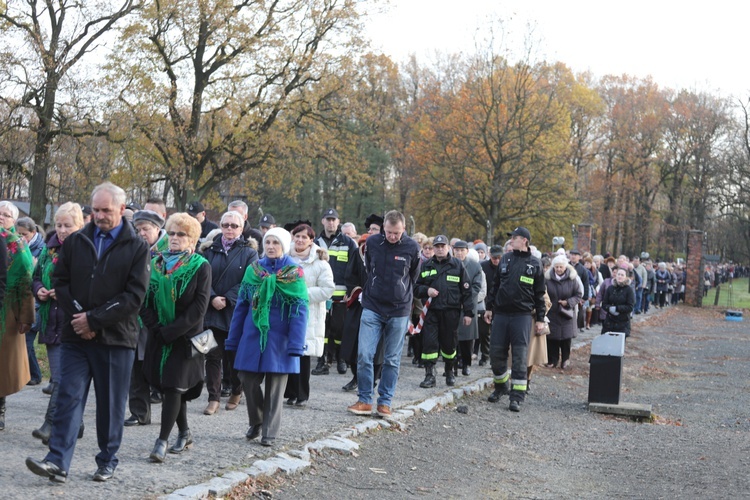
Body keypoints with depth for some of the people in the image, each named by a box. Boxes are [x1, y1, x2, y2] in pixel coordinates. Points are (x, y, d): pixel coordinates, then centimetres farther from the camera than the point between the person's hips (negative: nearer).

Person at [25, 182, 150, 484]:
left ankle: (107, 461, 19)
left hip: (115, 337, -2)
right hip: (76, 336, 2)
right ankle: (58, 462, -2)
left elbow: (134, 295, -9)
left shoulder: (137, 247, -2)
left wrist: (94, 319, -13)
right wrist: (78, 317, -8)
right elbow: (60, 282, 7)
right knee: (69, 397, -2)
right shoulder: (75, 241, 7)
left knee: (111, 403, 7)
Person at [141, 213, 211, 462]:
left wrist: (170, 331, -16)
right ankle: (184, 432, 26)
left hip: (185, 337, -5)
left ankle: (162, 441, -7)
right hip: (159, 337, 5)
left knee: (173, 386, -9)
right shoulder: (156, 264, 9)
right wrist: (155, 327, -10)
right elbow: (145, 301, 5)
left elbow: (199, 308, -12)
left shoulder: (200, 267, -5)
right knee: (169, 387, 10)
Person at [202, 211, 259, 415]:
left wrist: (227, 299, -14)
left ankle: (236, 392, 26)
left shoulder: (249, 253, 2)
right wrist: (212, 298, -15)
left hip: (236, 312, -1)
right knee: (213, 355, -2)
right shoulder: (211, 250, 9)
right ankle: (213, 398, 3)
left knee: (235, 355, 7)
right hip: (212, 311, 2)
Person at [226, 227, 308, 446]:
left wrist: (296, 344, -14)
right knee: (248, 379, 4)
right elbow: (241, 305, 8)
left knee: (275, 386, 4)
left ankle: (269, 431, 16)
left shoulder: (294, 273, -4)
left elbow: (300, 311, -8)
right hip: (253, 335, 3)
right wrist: (233, 338, 6)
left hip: (279, 338, -3)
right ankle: (256, 422, 27)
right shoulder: (253, 270, 5)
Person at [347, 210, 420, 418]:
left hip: (399, 311, 0)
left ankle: (385, 402, 15)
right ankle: (364, 400, 4)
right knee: (364, 355, -7)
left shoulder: (412, 247, -6)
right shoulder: (372, 242, -3)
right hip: (372, 308, 1)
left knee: (392, 360, 6)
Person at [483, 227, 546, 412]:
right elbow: (495, 285, 16)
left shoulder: (535, 264, 2)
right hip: (500, 313, 3)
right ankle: (501, 386, 26)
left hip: (522, 316, -3)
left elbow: (539, 293, 4)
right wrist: (489, 307, 14)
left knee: (519, 356, -5)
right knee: (496, 353, 6)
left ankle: (517, 396, -1)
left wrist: (540, 319, 3)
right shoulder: (505, 259, 9)